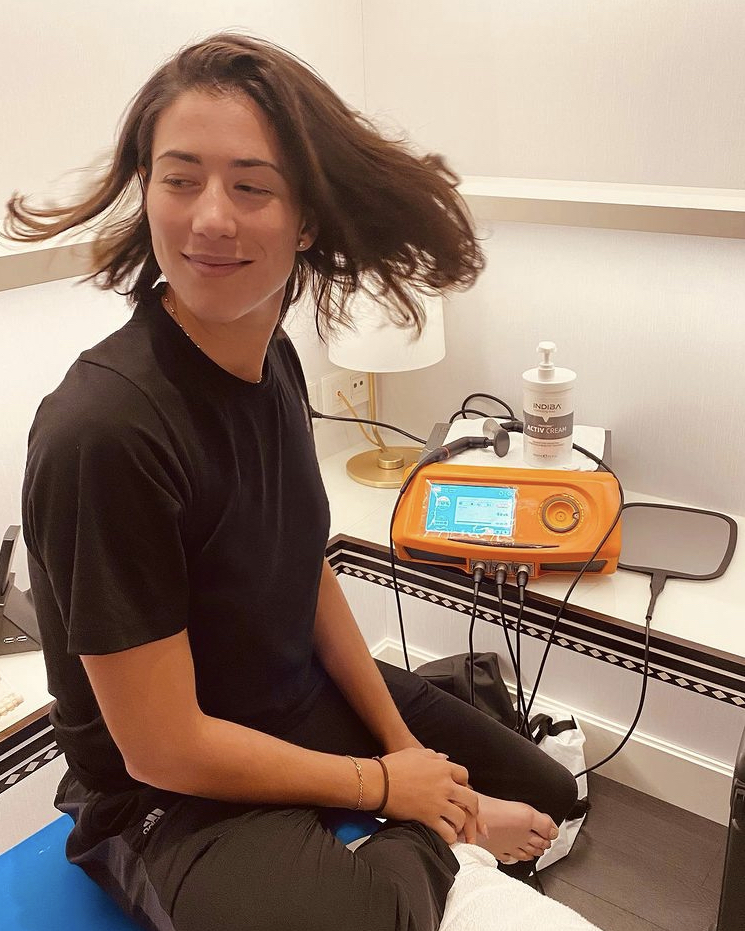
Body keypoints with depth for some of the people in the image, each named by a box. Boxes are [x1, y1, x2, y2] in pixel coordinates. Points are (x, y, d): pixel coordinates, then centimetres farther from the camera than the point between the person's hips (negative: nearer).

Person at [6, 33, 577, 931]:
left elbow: (306, 569, 4)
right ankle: (427, 852, 1)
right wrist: (384, 786, -13)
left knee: (545, 796, 16)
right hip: (171, 802, -6)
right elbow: (162, 747, -25)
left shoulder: (271, 357, -7)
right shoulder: (103, 429, -32)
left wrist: (404, 740, 2)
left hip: (308, 698, 7)